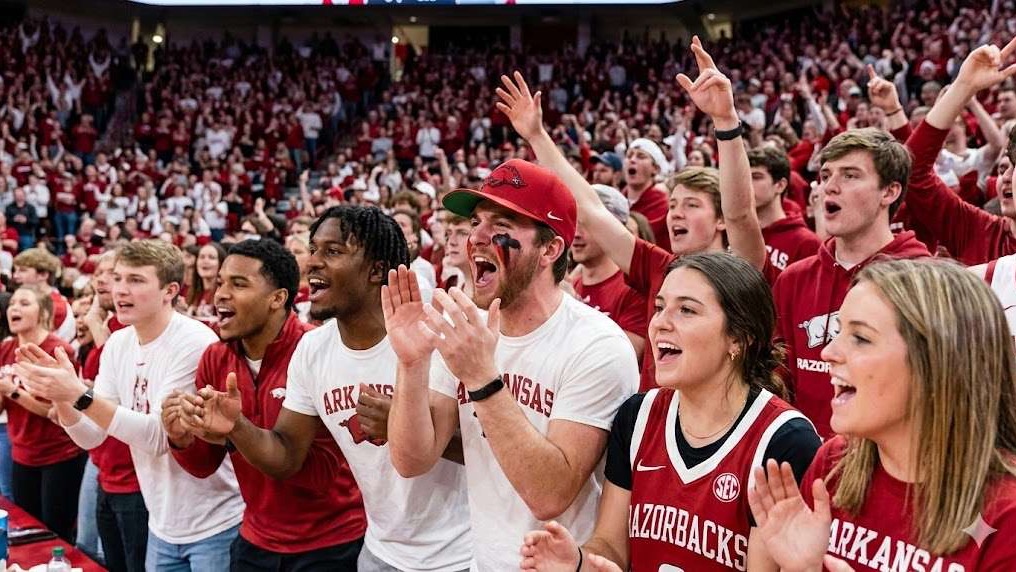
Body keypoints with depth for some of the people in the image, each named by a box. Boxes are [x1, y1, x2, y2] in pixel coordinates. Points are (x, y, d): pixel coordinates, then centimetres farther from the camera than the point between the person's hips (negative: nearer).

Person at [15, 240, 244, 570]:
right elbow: (90, 437, 3)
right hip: (162, 525, 7)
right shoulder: (118, 344, 3)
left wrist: (80, 395, -29)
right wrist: (61, 397, -15)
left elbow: (159, 436, -24)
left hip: (214, 526, -7)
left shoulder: (195, 344, -18)